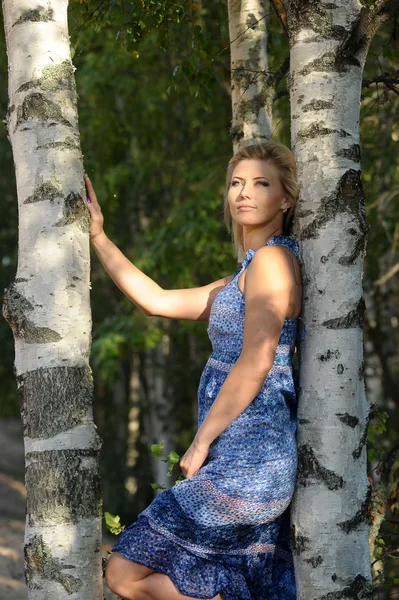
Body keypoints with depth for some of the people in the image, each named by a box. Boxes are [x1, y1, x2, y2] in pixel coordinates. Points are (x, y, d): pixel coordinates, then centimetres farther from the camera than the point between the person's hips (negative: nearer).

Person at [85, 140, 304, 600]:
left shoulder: (272, 260, -9)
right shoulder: (241, 279, 20)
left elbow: (256, 364, -16)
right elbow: (158, 301, 23)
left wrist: (202, 442, -11)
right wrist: (97, 237, 23)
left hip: (244, 461, -10)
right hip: (254, 460, 10)